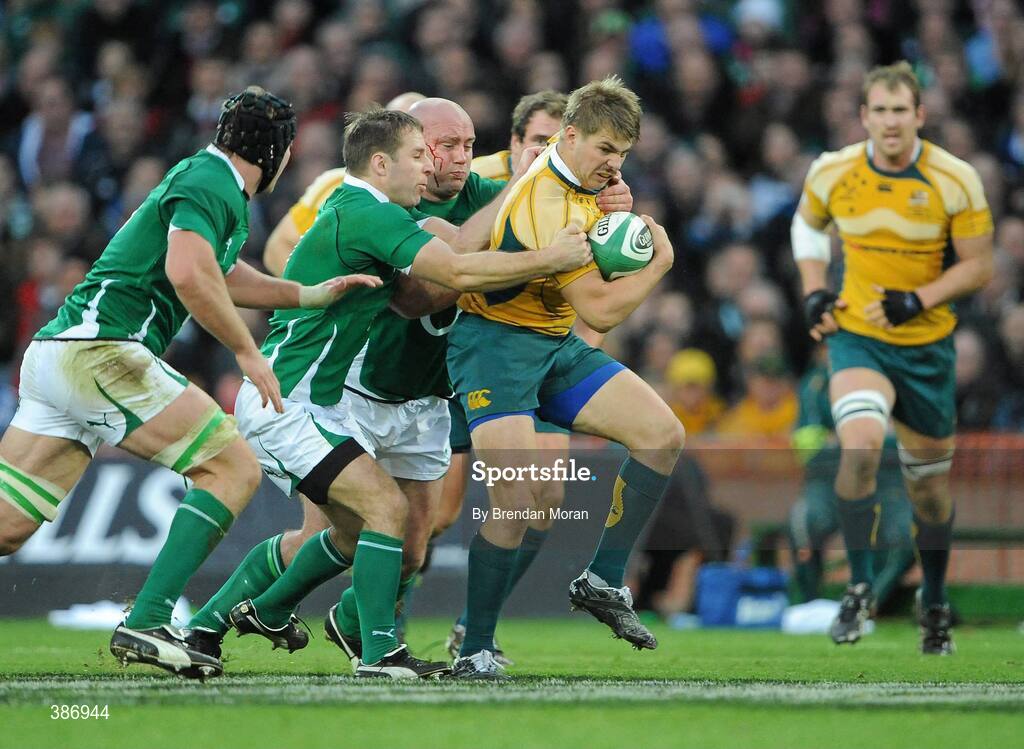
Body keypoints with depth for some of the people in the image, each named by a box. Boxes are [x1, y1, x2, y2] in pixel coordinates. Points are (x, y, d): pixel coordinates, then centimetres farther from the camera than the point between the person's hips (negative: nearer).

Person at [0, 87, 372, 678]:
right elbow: (187, 273, -23)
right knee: (235, 468, -8)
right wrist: (248, 351, -15)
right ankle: (146, 625, -16)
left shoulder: (212, 184, 24)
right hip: (101, 349, -10)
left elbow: (222, 275, 37)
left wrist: (308, 295, 25)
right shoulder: (211, 182, -7)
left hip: (53, 356, 10)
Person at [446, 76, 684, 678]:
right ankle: (475, 648, -10)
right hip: (497, 343, -9)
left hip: (556, 346, 10)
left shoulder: (583, 184, 5)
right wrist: (660, 262, -11)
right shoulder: (546, 204, -26)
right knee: (516, 504, -22)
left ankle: (603, 581, 5)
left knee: (664, 434, -1)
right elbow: (602, 311, -24)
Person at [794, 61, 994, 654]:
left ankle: (936, 602, 34)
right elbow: (808, 225, 17)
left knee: (930, 481, 11)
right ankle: (860, 589, -18)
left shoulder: (956, 180, -10)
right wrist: (815, 292, 3)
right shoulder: (832, 173, -5)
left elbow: (979, 266, -5)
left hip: (927, 344, 1)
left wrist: (920, 300, -19)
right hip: (856, 336, 0)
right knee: (861, 444, -28)